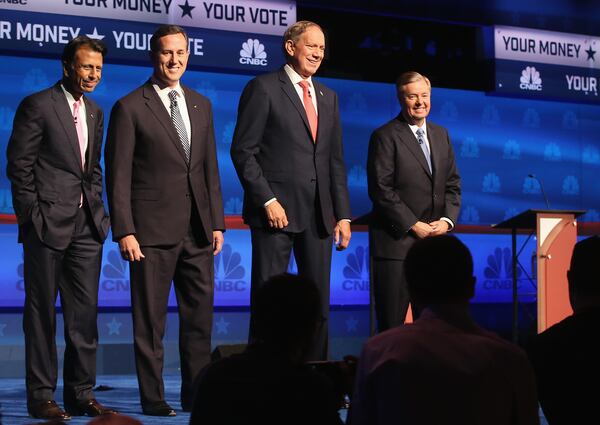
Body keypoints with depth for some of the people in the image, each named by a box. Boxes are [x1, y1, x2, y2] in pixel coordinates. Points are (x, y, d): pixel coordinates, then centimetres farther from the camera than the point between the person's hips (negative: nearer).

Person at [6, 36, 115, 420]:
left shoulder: (95, 111, 15)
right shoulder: (38, 105, -6)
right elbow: (19, 165, -7)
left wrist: (96, 208, 10)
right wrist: (32, 215, -10)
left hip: (87, 225, 6)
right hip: (48, 224, -6)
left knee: (85, 312, 7)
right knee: (42, 311, 1)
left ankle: (81, 393, 15)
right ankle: (41, 395, 8)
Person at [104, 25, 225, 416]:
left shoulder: (201, 105, 14)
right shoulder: (130, 108, -2)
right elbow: (118, 176, -5)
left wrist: (217, 222, 9)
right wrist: (125, 232, -11)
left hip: (197, 230, 5)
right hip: (153, 230, -5)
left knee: (200, 316, 7)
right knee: (150, 319, 1)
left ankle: (197, 394, 16)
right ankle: (153, 398, 10)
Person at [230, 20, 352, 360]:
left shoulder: (328, 97, 17)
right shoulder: (263, 88, -2)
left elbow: (336, 160, 17)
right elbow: (243, 151, -7)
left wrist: (343, 215, 10)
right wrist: (267, 201, -14)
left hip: (318, 214, 6)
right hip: (276, 210, -6)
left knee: (318, 301, 6)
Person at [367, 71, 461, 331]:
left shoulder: (441, 135, 15)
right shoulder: (385, 136, -5)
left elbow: (452, 183, 15)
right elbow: (381, 190, -11)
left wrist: (447, 219, -2)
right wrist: (413, 225, -14)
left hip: (434, 239, 6)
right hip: (396, 240, -6)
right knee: (391, 320, -1)